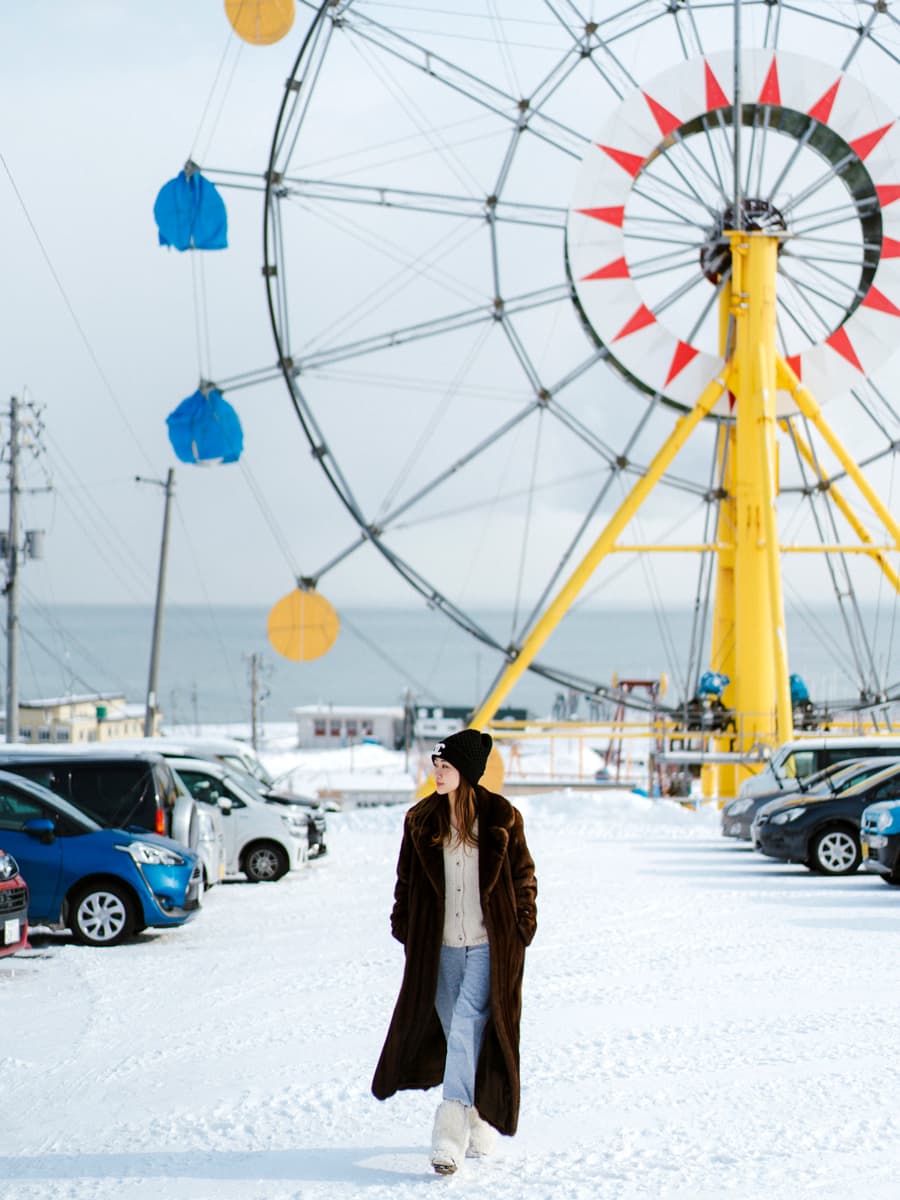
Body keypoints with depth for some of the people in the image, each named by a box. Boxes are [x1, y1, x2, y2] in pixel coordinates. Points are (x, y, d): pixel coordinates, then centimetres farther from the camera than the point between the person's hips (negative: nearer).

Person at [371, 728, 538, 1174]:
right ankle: (478, 1125, 23)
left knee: (466, 1030, -15)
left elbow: (523, 877, 3)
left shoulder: (501, 819, -4)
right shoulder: (422, 820, 4)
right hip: (441, 948, 4)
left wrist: (521, 927, -3)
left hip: (490, 947, -4)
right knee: (458, 1035, 8)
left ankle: (451, 1134, -19)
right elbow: (407, 880, 12)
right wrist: (403, 925, 6)